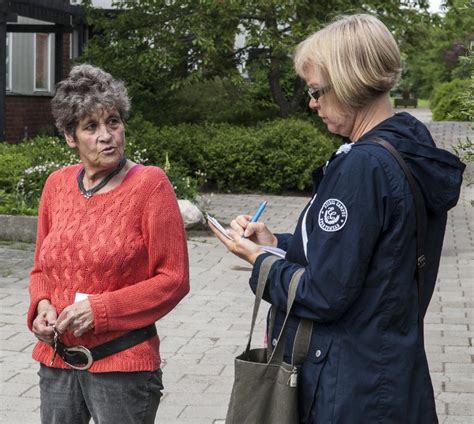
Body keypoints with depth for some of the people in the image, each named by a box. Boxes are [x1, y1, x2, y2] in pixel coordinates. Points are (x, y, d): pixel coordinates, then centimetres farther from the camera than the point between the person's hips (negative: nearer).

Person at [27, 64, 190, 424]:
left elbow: (174, 279, -11)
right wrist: (42, 305, -6)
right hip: (57, 361, 5)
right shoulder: (57, 185, 5)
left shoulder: (149, 184, -9)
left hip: (122, 365, -4)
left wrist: (99, 309, -17)